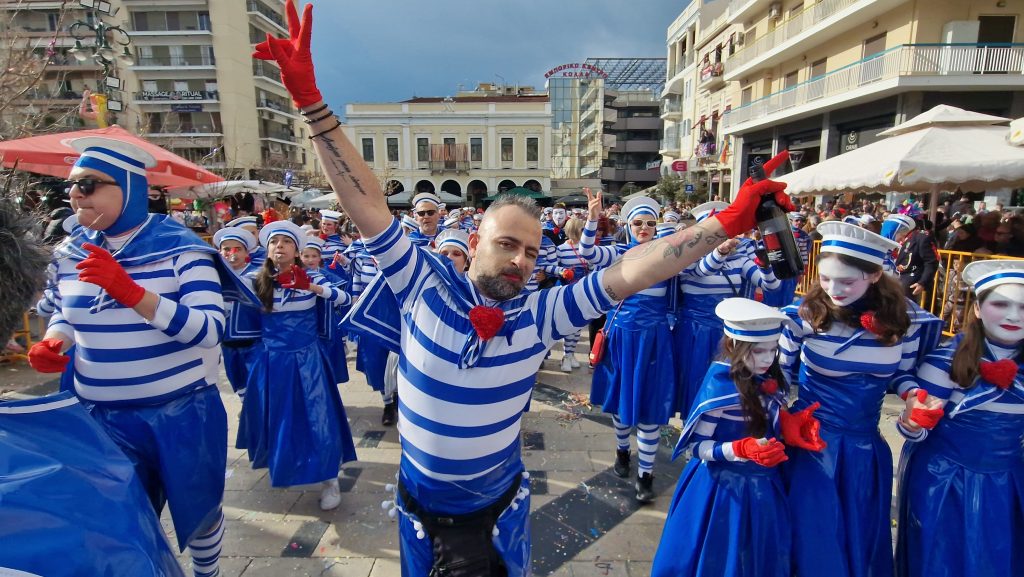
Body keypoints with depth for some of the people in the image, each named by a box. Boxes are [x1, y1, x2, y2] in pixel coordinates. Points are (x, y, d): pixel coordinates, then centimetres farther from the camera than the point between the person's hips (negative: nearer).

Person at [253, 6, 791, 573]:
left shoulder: (539, 314, -17)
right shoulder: (426, 288, -19)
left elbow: (626, 274, -21)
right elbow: (367, 206, -21)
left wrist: (729, 221, -24)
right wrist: (310, 99, -24)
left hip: (500, 505, 1)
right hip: (420, 504, 0)